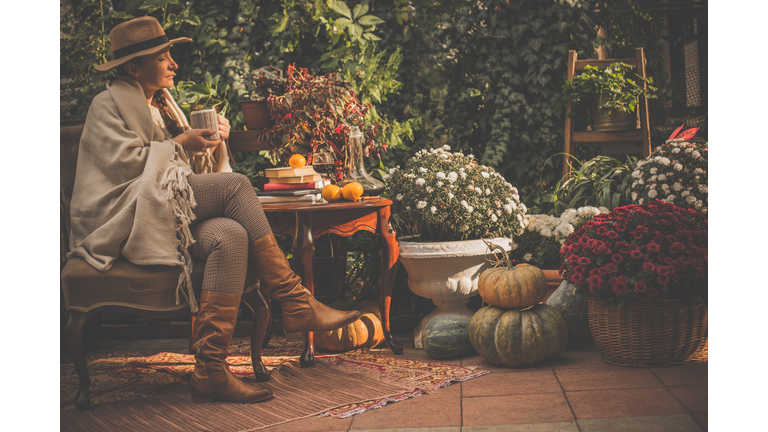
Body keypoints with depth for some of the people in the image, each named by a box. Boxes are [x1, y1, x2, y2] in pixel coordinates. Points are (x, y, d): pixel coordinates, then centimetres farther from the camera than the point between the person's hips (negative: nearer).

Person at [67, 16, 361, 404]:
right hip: (129, 217, -7)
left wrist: (212, 142, 4)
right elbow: (124, 162, -13)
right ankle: (294, 303, -25)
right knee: (235, 184, -25)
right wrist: (179, 144, -8)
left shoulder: (163, 104, 26)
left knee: (232, 236, -29)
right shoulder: (108, 105, 3)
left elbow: (193, 169, 23)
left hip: (173, 216, 7)